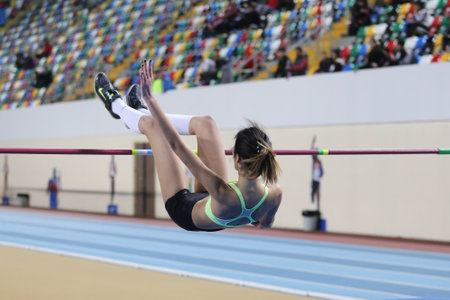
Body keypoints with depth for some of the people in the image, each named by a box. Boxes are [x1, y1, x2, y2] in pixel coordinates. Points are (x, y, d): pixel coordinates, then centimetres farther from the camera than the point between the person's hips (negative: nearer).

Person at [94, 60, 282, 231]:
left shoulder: (224, 194, -47)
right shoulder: (274, 194, -34)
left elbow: (175, 145, -42)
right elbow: (265, 224, -8)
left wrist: (150, 98, -38)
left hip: (184, 211, -5)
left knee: (152, 124, 3)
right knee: (205, 123, 9)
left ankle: (116, 106, 41)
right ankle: (142, 111, 39)